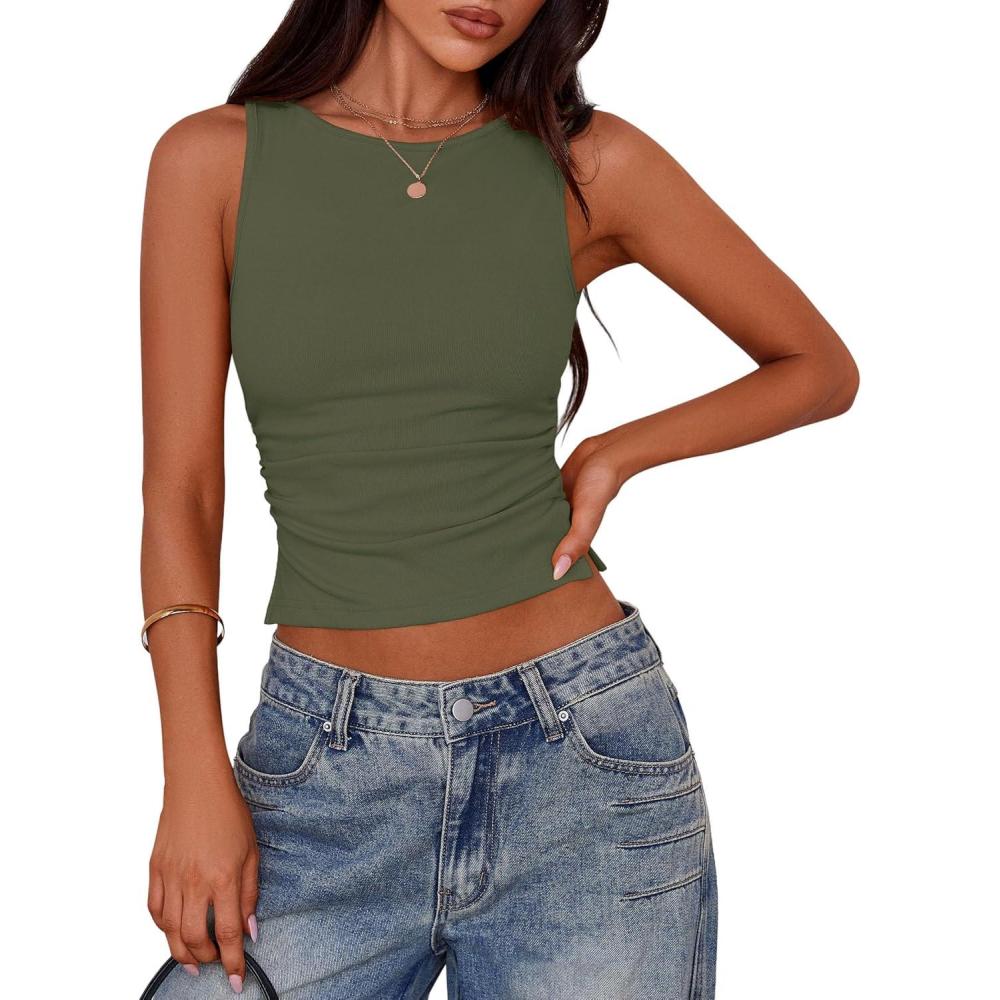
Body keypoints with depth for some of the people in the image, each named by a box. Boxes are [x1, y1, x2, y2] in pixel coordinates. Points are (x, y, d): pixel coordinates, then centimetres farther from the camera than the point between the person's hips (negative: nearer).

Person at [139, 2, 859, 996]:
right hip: (327, 771, 1)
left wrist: (615, 453, -1)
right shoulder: (214, 158, 0)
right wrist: (195, 779, -7)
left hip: (582, 757, 0)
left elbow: (822, 368, 11)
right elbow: (178, 489, -2)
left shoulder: (592, 166, -1)